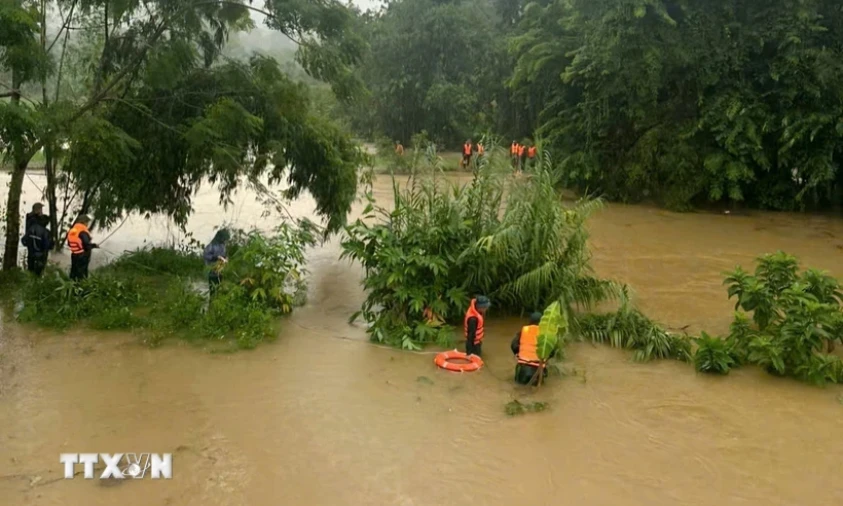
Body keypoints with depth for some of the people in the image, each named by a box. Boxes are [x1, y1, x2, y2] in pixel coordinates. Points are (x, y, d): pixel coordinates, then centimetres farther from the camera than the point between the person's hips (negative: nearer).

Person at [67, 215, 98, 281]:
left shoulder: (72, 231, 4)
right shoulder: (83, 232, -21)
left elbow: (69, 244, 12)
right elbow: (87, 246, -24)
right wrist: (94, 245, -5)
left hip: (74, 255, 7)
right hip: (83, 256, -7)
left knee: (74, 272, 16)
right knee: (82, 273, 0)